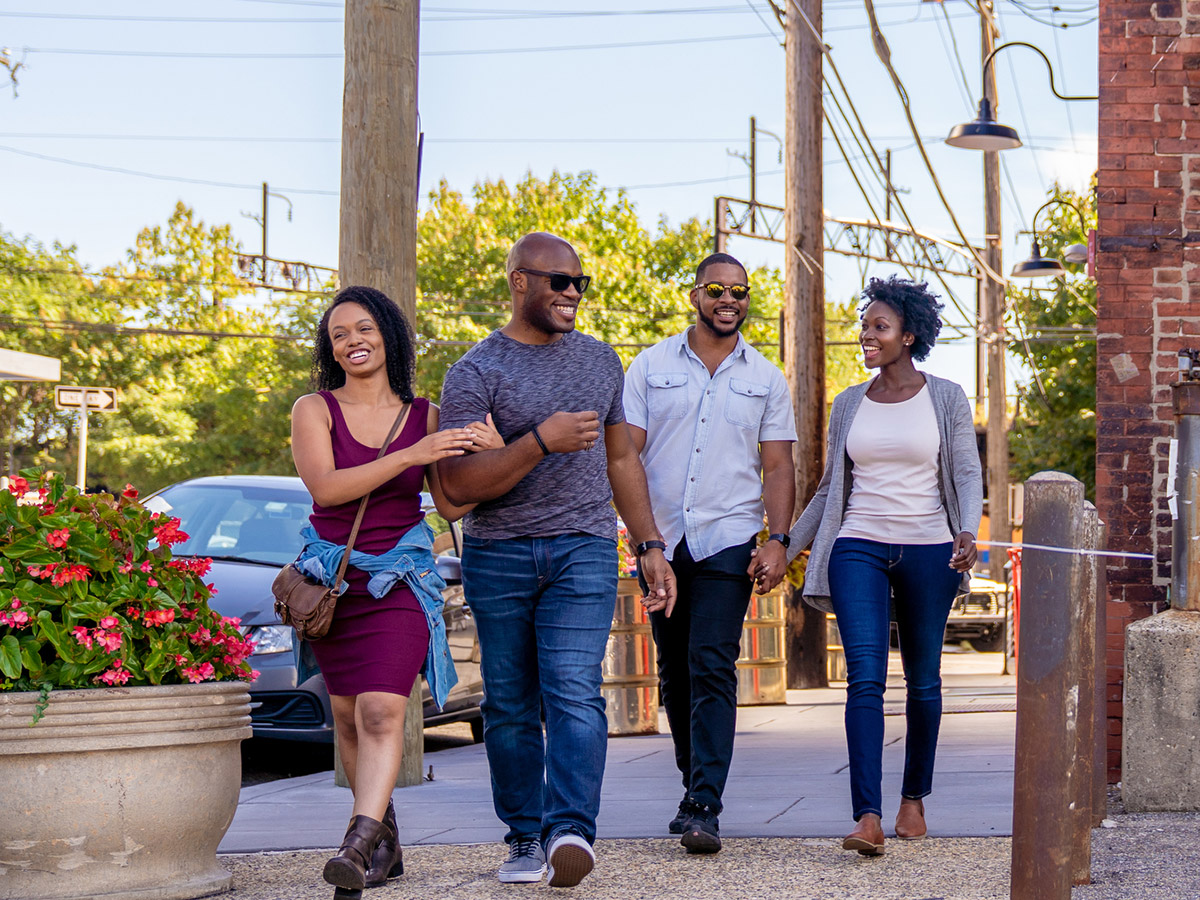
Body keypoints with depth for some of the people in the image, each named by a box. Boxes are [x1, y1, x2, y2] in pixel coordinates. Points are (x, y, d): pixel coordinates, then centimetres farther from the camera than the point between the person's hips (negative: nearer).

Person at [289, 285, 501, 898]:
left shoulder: (426, 415, 4)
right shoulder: (314, 410, 0)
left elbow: (452, 507, 4)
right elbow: (325, 486, -16)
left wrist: (486, 454, -14)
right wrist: (411, 454, -23)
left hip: (400, 578, -1)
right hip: (332, 580, 2)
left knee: (382, 712, -18)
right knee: (347, 718, 9)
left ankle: (357, 847, -28)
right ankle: (386, 841, 25)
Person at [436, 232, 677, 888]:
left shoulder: (599, 360, 14)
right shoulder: (476, 371, -1)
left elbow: (621, 459, 22)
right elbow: (457, 484, -10)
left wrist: (651, 546, 16)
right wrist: (541, 441, -19)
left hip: (584, 551, 1)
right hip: (497, 556, -1)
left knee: (574, 692, -16)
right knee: (510, 705, 3)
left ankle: (570, 830, -25)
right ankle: (525, 838, 13)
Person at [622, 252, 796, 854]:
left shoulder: (766, 379, 9)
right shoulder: (651, 366, 7)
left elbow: (778, 466, 8)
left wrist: (778, 539, -4)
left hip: (727, 540, -2)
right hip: (661, 540, 2)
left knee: (713, 670, -13)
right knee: (675, 673, 10)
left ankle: (704, 808, -16)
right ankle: (695, 786, 26)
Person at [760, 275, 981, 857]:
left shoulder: (945, 399, 4)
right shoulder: (848, 405, 12)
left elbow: (968, 473, -1)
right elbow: (829, 489, 18)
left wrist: (968, 531, -19)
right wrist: (785, 546, 13)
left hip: (927, 551, -1)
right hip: (859, 549, 1)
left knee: (923, 681, 7)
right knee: (865, 676, -14)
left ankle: (915, 797, 25)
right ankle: (868, 817, -23)